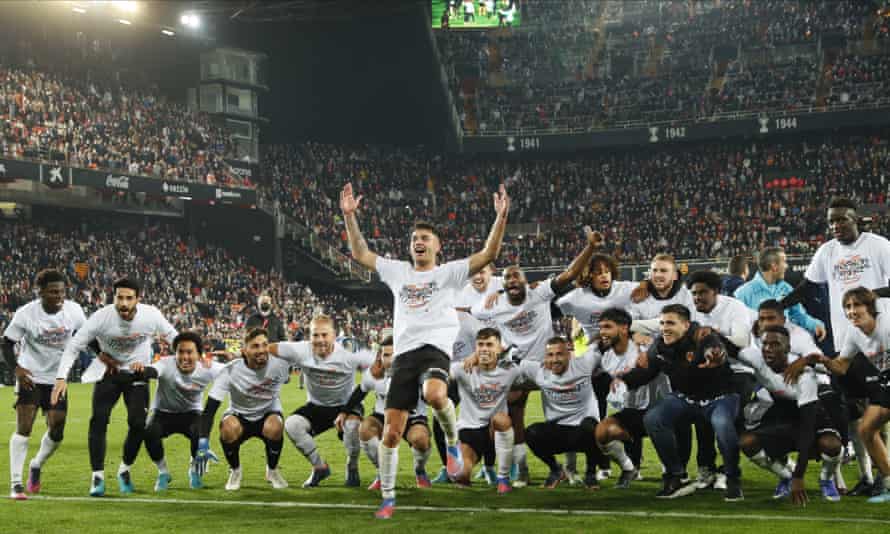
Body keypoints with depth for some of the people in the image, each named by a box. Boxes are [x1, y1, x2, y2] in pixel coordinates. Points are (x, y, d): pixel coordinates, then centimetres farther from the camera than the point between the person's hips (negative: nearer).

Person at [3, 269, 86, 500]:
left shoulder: (74, 310, -8)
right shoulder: (26, 314, -17)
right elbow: (6, 342, -8)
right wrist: (16, 368, -23)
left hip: (57, 379, 4)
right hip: (30, 377, -3)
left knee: (56, 434, 3)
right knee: (23, 429, -12)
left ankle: (36, 466, 32)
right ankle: (16, 483, -5)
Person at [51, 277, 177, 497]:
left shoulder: (152, 315, -20)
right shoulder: (101, 317, -24)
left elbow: (174, 339, -1)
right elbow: (74, 346, -17)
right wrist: (62, 377, -26)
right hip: (108, 372, -1)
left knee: (138, 424, -10)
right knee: (99, 420, -16)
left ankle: (125, 470, 14)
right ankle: (98, 476, -7)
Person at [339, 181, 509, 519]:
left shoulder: (448, 272, 11)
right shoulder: (397, 271, 22)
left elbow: (489, 254, 1)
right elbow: (359, 253, 23)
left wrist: (501, 217, -10)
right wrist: (349, 216, 15)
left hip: (435, 348, -4)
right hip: (403, 354, 4)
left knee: (434, 394, -38)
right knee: (391, 432, -1)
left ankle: (452, 443, -8)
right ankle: (388, 499, 12)